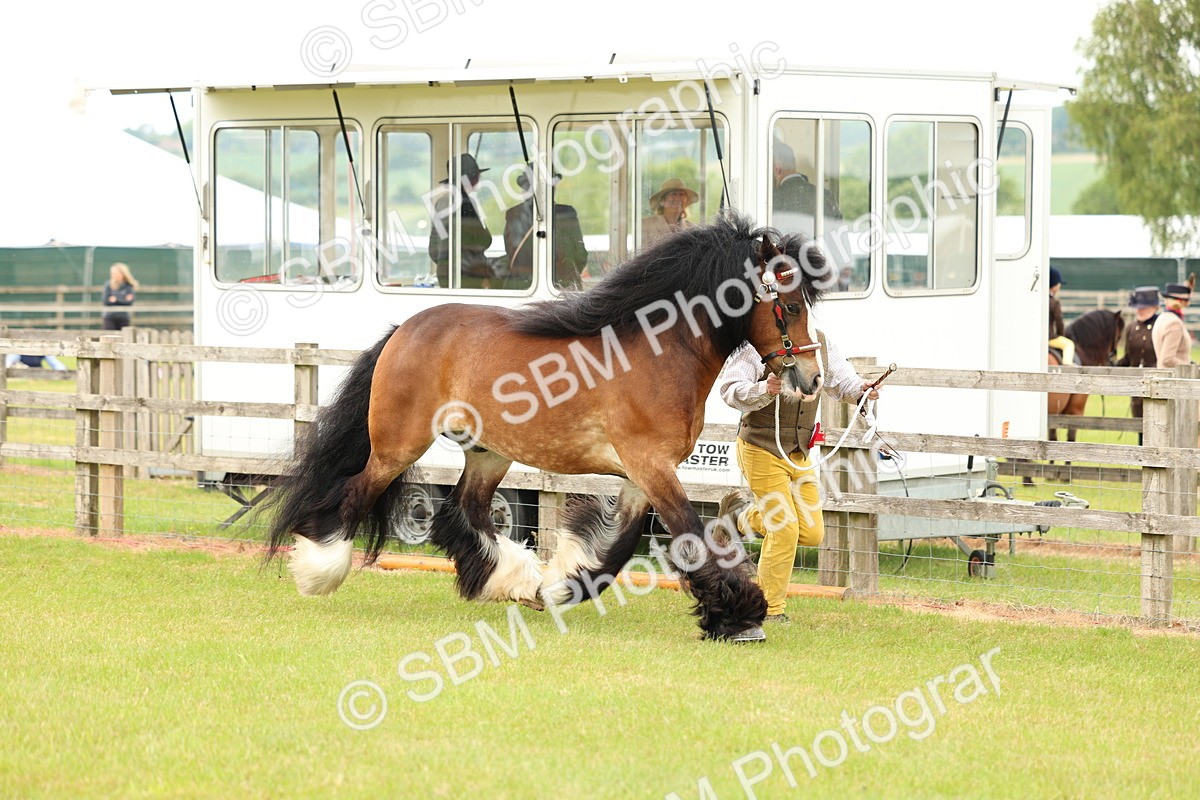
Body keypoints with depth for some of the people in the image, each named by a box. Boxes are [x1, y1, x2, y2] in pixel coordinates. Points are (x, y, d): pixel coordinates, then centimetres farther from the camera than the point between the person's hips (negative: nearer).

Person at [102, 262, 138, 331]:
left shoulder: (129, 287, -2)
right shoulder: (109, 286, -2)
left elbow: (130, 302, -10)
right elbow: (106, 301, -9)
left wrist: (116, 300, -12)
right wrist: (123, 300, -12)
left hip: (123, 318, 0)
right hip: (110, 317, 0)